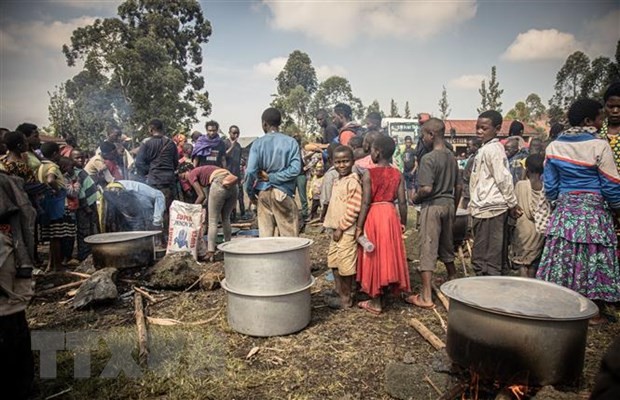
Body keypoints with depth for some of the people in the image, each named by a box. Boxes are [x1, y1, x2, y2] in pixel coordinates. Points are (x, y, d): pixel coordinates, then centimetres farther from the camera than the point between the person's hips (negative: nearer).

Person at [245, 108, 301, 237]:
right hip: (283, 192, -1)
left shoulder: (258, 143, -2)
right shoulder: (291, 142, -2)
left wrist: (250, 192, 5)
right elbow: (295, 169, -12)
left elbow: (250, 171, -8)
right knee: (289, 236, 5)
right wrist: (272, 177, -7)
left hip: (263, 193, 2)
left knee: (265, 235, 9)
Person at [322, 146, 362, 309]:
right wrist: (334, 227, 14)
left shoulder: (353, 181, -15)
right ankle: (340, 294, 29)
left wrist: (341, 227, -16)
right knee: (334, 264, 16)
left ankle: (346, 298, 15)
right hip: (335, 230, 9)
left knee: (345, 266, 1)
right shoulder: (337, 181, 12)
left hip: (346, 231, -9)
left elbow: (354, 209, -20)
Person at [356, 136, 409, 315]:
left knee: (375, 256, 5)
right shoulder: (397, 174, 1)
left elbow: (366, 202, -15)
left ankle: (376, 302, 12)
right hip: (391, 214, 4)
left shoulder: (369, 173, -12)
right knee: (388, 255, 15)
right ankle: (381, 295, 28)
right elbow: (402, 201, -1)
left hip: (373, 216, -4)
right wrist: (403, 222, 11)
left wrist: (359, 226, -11)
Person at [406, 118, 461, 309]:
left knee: (427, 250, -3)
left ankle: (426, 297, 1)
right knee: (447, 246, 22)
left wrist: (415, 199, -5)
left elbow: (426, 188, -24)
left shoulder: (429, 158, -16)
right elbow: (458, 187, 12)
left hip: (432, 206, -8)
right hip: (449, 204, 8)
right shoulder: (451, 157, 8)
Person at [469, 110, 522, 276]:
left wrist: (512, 204, -9)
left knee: (482, 258, -6)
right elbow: (502, 179, 20)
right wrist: (511, 204, 21)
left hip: (487, 209, -10)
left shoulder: (490, 149, -13)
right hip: (493, 207, 10)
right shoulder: (491, 148, 17)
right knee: (497, 256, 15)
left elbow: (503, 178, -17)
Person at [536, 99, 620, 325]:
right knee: (593, 260, 5)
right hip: (593, 209, -4)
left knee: (563, 259, 9)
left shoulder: (554, 146, 3)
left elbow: (550, 186, 7)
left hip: (564, 209, 4)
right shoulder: (599, 146, -10)